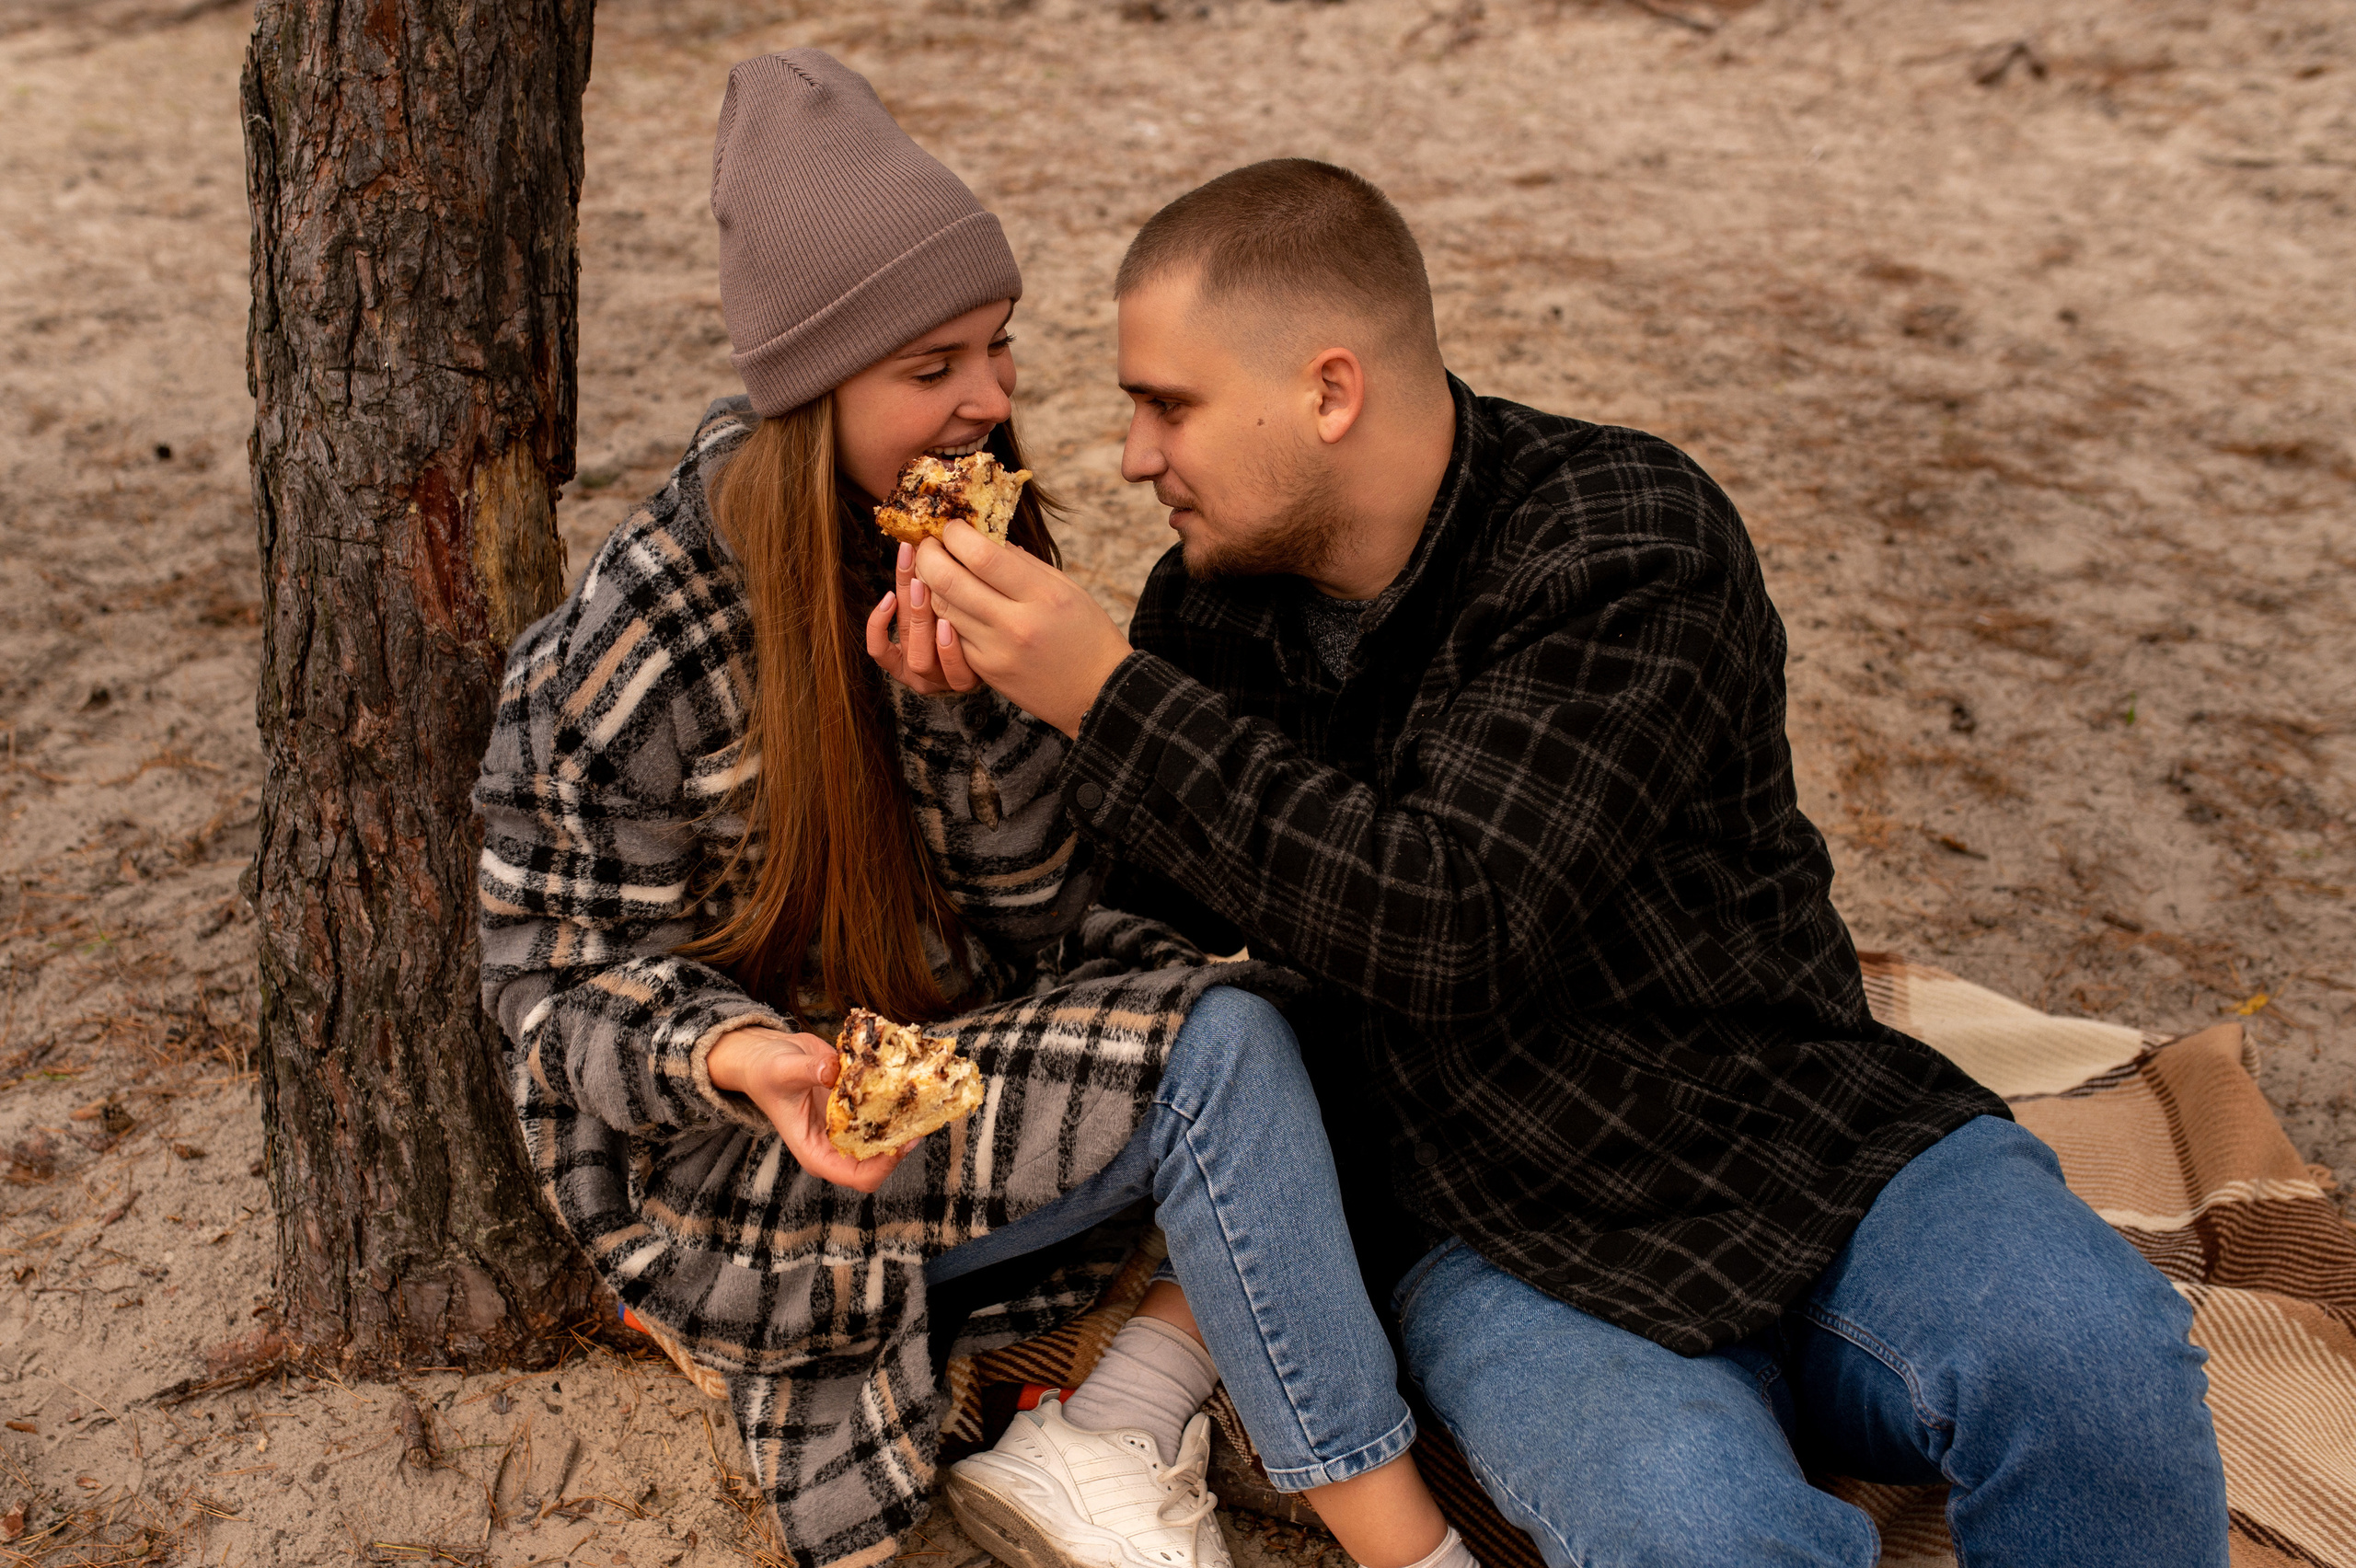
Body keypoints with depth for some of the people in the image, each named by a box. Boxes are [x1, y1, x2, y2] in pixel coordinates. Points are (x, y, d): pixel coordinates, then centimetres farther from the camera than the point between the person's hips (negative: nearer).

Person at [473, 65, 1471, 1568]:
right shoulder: (634, 658, -19)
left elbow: (1045, 909, -5)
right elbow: (575, 1002, -12)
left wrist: (962, 702, -24)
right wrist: (738, 1058, -34)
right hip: (757, 1164, -6)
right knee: (1218, 1050, -26)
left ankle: (1110, 1441, -15)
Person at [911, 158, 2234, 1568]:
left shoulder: (1630, 540, -13)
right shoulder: (1215, 601, 4)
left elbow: (1457, 927, -24)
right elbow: (1132, 921, 8)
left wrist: (1112, 701, -23)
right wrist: (992, 695, -7)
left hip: (1793, 1129, -1)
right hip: (1498, 1242, 1)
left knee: (2089, 1365, -27)